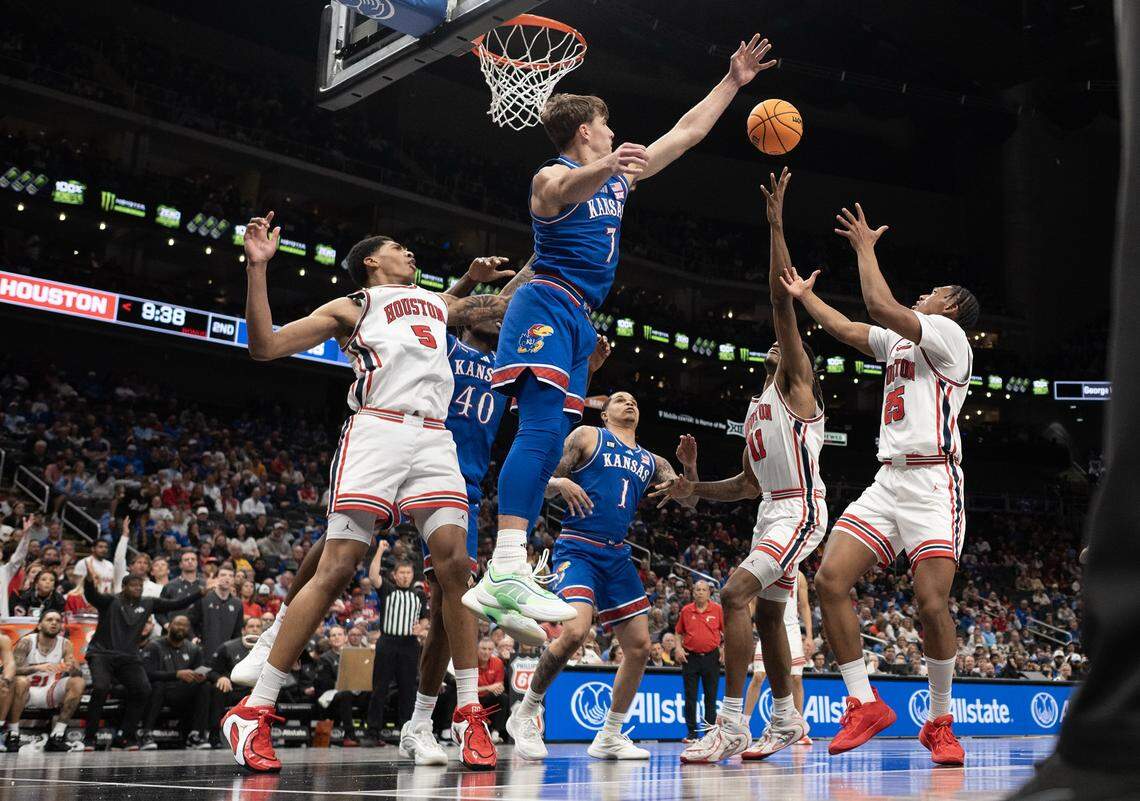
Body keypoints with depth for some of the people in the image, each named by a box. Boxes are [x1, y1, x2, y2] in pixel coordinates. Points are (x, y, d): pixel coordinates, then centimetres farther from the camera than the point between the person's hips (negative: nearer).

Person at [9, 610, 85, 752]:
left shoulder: (65, 644, -4)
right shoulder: (26, 642, -12)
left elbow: (78, 674, -9)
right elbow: (13, 670, -23)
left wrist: (72, 668, -33)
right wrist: (37, 668, -40)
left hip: (49, 693, 4)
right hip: (27, 693, -3)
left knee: (78, 682, -19)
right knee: (20, 681, -35)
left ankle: (57, 736, -18)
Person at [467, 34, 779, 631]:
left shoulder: (619, 175, 24)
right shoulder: (552, 176, -1)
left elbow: (687, 132, 30)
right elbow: (567, 189, -28)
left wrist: (733, 82, 29)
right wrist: (606, 167, -49)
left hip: (578, 320, 8)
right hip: (546, 308, -8)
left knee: (550, 440, -1)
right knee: (542, 428, -26)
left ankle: (494, 587, -4)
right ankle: (507, 569, -36)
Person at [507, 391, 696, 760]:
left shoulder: (652, 462, 21)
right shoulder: (587, 436, 7)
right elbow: (544, 483, 4)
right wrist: (561, 483, -19)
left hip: (618, 555, 7)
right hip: (578, 548, -6)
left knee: (639, 647, 3)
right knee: (576, 630, -27)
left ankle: (609, 737, 17)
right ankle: (525, 714, -7)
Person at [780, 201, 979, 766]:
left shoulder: (947, 333, 0)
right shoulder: (900, 339, 24)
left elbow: (881, 306, -14)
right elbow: (845, 329, 33)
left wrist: (865, 248, -2)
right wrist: (803, 296, 40)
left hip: (933, 483, -8)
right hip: (888, 481, 8)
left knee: (932, 603, -15)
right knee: (830, 579, -10)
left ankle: (939, 722, 5)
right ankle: (865, 705, -3)